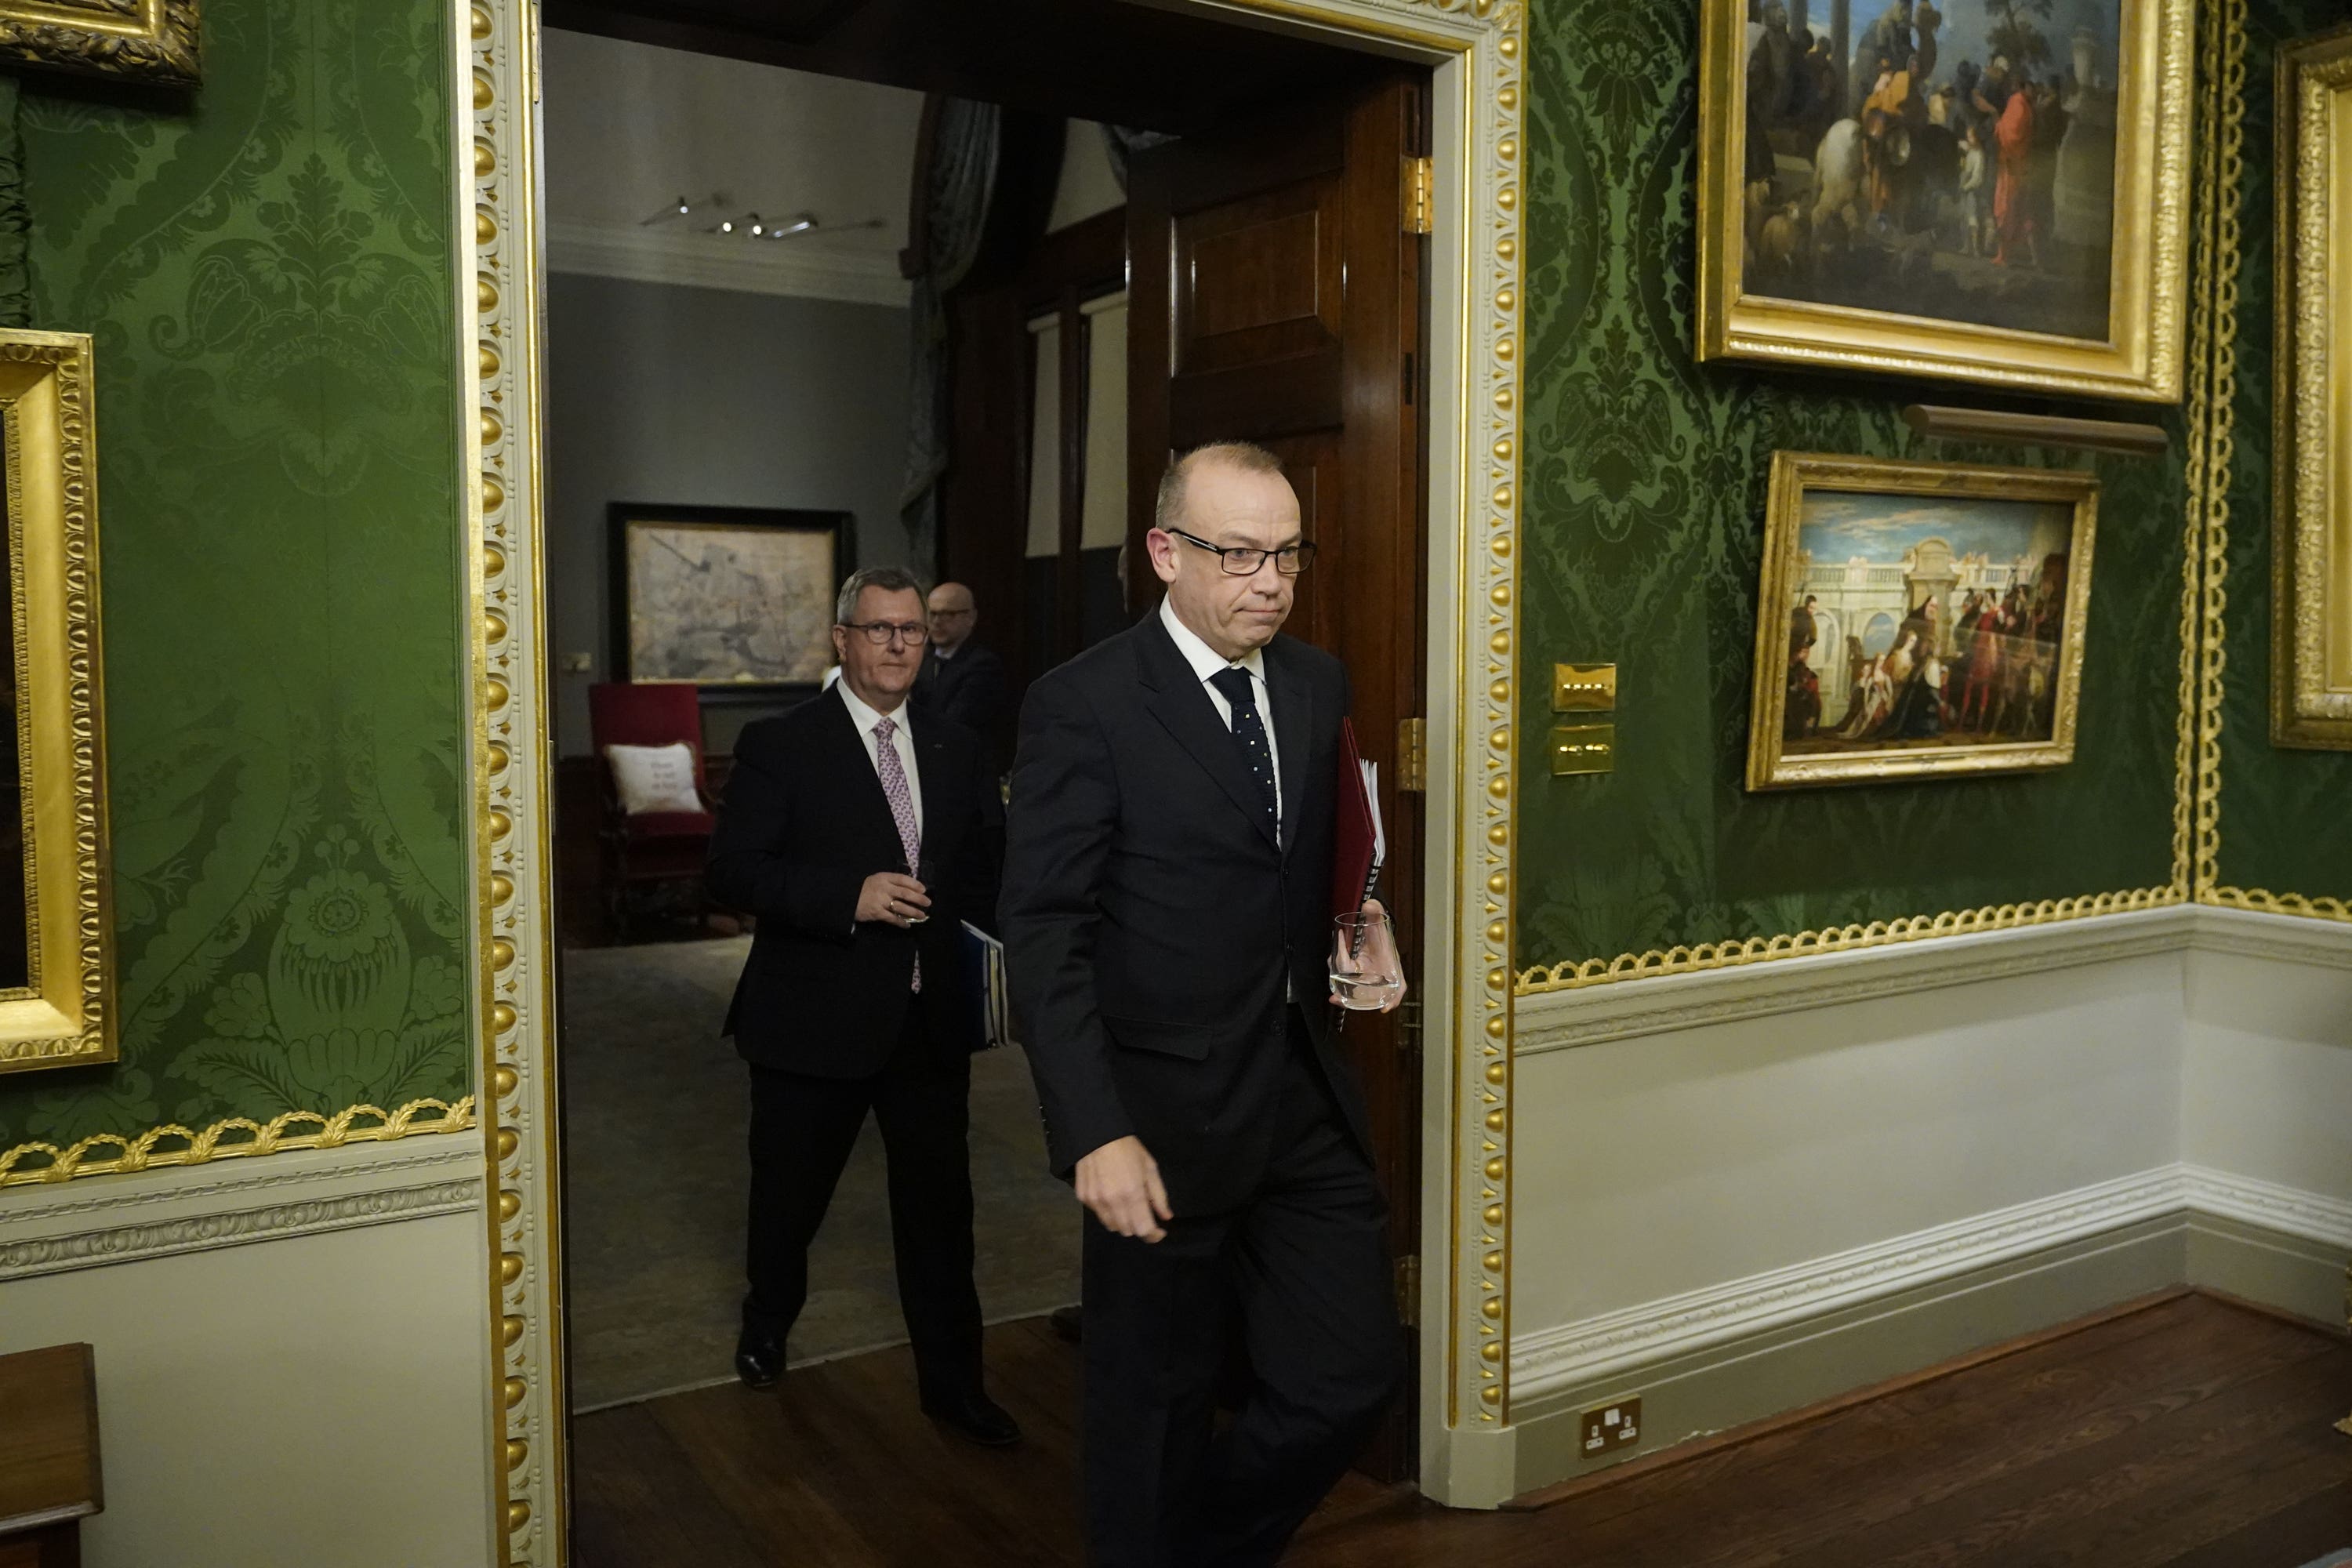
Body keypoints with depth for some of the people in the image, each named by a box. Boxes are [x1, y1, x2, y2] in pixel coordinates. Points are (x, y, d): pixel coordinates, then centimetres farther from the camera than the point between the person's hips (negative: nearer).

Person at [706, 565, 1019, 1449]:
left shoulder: (954, 749, 8)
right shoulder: (778, 746, -6)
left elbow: (985, 870, 14)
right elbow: (732, 873, -14)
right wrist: (849, 897, -26)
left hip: (931, 1020, 3)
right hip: (816, 1020, -3)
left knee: (940, 1208, 8)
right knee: (789, 1194, 17)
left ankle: (952, 1383, 23)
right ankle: (767, 1326, 46)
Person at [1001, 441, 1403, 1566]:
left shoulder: (1318, 685, 7)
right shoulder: (1083, 705, -12)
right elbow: (1046, 937, -16)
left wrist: (1355, 923, 3)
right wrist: (1096, 1134, -23)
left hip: (1307, 1104, 6)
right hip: (1163, 1125, -5)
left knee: (1352, 1378, 10)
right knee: (1154, 1407, 11)